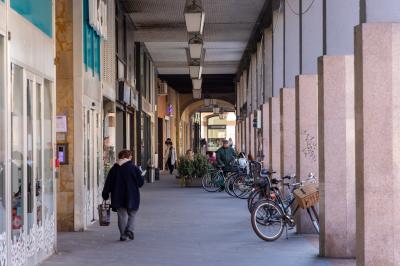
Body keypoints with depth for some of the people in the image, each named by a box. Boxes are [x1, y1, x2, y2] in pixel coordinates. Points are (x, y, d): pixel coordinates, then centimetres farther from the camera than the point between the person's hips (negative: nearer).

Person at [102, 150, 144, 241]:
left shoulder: (114, 169, 2)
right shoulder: (134, 168, -6)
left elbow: (108, 183, 3)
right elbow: (140, 182, -3)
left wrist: (105, 194, 10)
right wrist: (140, 175, 18)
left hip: (118, 197, 2)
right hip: (132, 196, -2)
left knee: (122, 215, 7)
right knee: (131, 214, 11)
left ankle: (123, 234, 3)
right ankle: (130, 230, -9)